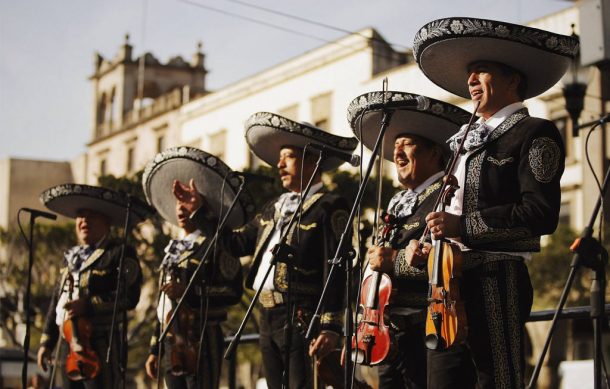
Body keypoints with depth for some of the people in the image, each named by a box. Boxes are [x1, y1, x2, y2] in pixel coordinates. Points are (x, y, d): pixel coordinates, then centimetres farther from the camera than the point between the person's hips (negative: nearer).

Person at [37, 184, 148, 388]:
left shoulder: (120, 253, -3)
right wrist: (46, 342, 19)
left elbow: (129, 297, -15)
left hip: (100, 347, -7)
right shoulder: (71, 256, 20)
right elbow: (57, 301, 23)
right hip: (68, 345, 7)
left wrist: (87, 306, -21)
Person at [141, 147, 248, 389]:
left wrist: (188, 292, -20)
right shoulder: (173, 249, 19)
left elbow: (233, 292, -13)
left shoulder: (217, 245, -3)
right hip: (171, 343, 7)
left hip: (202, 340, -7)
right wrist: (155, 350, 19)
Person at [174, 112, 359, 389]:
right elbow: (237, 243, 23)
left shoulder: (329, 208, -5)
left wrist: (330, 326, -20)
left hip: (302, 319, -8)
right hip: (267, 318, 8)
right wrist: (201, 211, 18)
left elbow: (335, 271, -13)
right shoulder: (273, 208, 20)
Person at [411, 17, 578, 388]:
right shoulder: (468, 139, 22)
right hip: (449, 279, 8)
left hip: (496, 278, -8)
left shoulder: (535, 133, -2)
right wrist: (425, 246, 8)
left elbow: (541, 214, -14)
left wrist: (462, 226, -16)